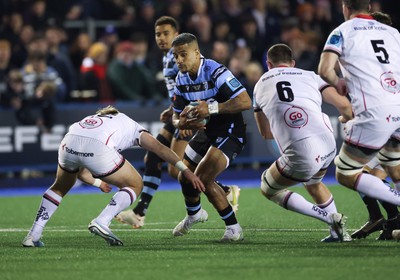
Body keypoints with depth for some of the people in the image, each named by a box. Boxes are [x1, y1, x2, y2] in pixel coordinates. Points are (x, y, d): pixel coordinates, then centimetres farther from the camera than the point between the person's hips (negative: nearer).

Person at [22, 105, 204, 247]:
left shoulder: (92, 119, 42)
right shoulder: (132, 127, 33)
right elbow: (160, 148, 22)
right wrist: (186, 171, 21)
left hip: (68, 143, 5)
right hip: (97, 149, -5)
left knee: (60, 187, 34)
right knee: (135, 185, 18)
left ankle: (33, 235, 23)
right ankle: (102, 221, -1)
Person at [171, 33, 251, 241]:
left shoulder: (215, 72, -26)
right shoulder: (181, 79, -1)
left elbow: (245, 102, -33)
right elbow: (176, 116, 6)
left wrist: (211, 108, -39)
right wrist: (182, 122, -20)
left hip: (230, 132, -8)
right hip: (206, 131, 8)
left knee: (203, 178, -20)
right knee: (185, 176, 14)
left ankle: (233, 227, -6)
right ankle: (194, 214, 47)